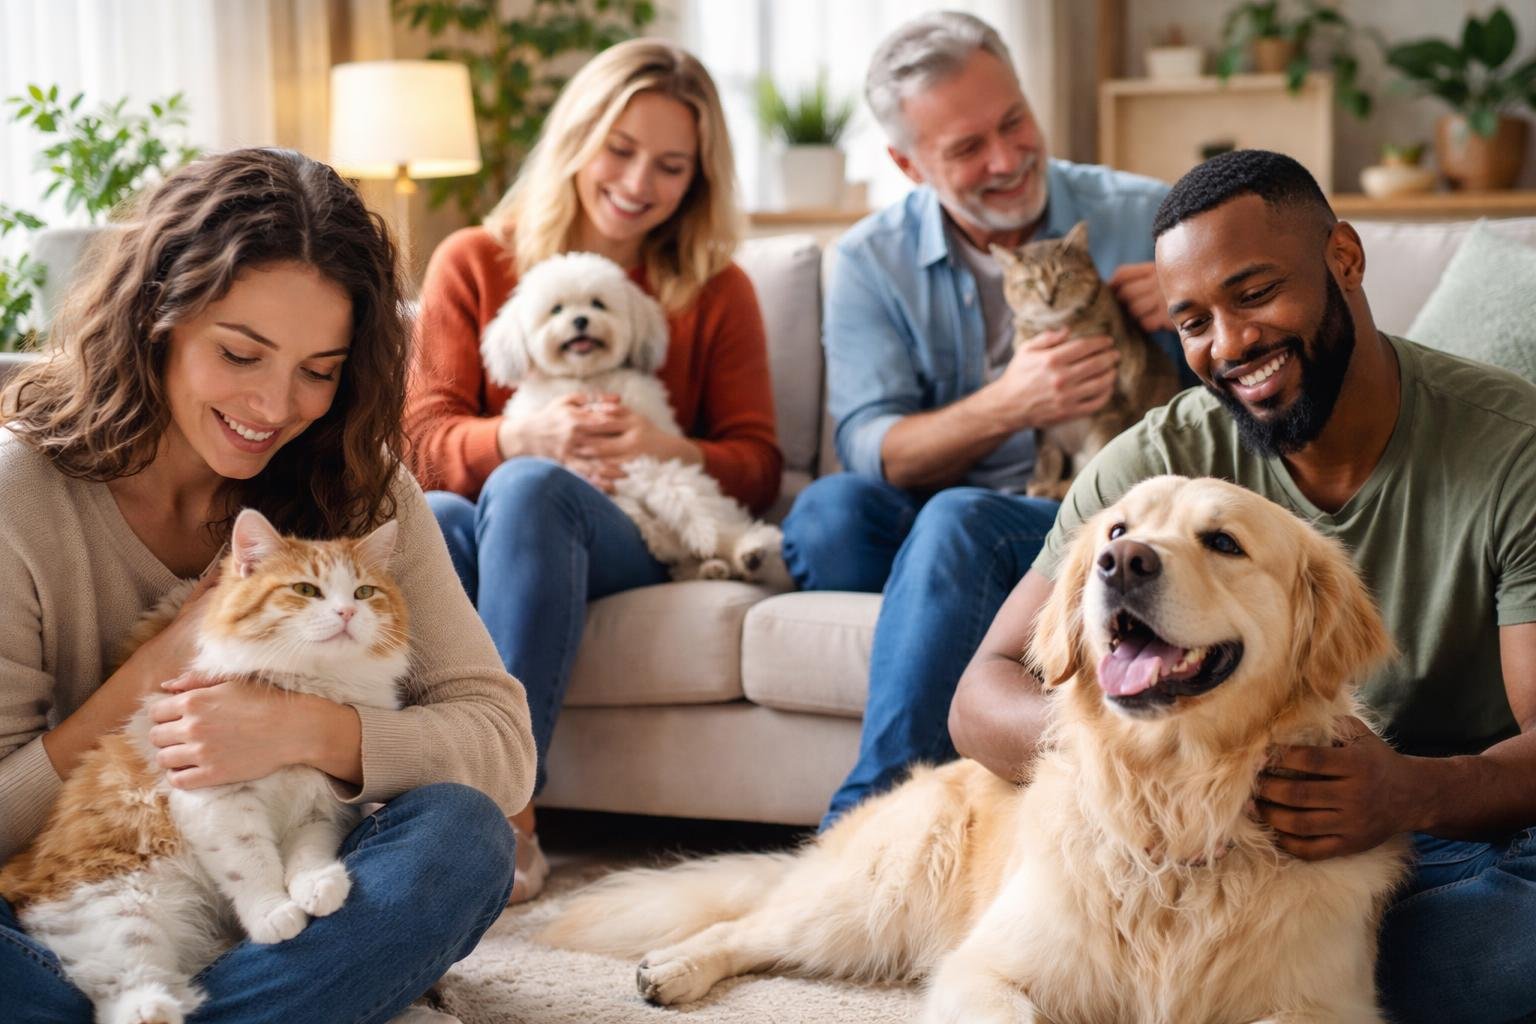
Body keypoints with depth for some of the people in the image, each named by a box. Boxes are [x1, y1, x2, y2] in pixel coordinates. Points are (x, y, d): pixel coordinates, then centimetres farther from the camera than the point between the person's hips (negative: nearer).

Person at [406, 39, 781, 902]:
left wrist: (667, 451, -15)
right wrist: (531, 435, -19)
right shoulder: (474, 263, 14)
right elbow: (427, 439, 3)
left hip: (637, 542, -1)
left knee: (526, 489, -35)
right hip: (482, 531, 1)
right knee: (428, 519, -35)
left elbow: (759, 467, 7)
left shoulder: (717, 292, 14)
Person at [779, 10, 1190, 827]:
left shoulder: (1142, 218, 3)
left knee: (959, 521, -33)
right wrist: (1007, 407, -26)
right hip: (929, 527, 2)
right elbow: (870, 449, -8)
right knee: (826, 511, -29)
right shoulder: (872, 261, 5)